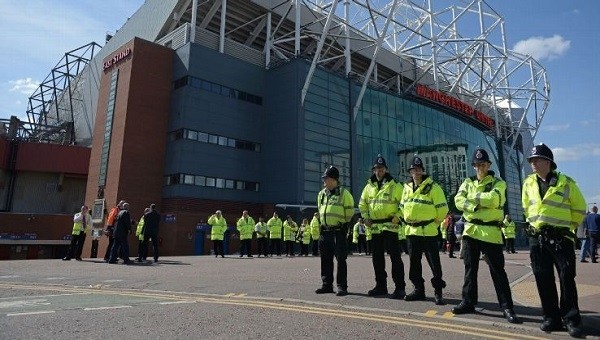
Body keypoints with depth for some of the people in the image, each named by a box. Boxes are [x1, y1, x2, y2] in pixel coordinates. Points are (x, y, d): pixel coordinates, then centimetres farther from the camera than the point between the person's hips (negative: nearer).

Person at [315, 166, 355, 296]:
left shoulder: (344, 193, -6)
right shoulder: (321, 194, 14)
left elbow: (350, 212, -4)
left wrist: (342, 223, 1)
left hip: (338, 232, -7)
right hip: (324, 231, 7)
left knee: (341, 260, -3)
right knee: (326, 260, 11)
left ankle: (342, 287, 4)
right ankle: (327, 285, 22)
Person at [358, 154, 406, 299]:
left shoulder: (395, 186, -4)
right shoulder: (369, 186, 11)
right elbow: (362, 203, 21)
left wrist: (397, 217, -13)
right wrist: (365, 217, 10)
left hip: (390, 226, -6)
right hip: (374, 227, 6)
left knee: (395, 257, -6)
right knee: (377, 258, 11)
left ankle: (400, 287, 1)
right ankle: (380, 286, 22)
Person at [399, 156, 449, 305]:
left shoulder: (433, 187, -7)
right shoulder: (406, 187, 11)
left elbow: (442, 208, -8)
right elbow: (402, 206, 23)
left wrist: (435, 221, -1)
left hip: (428, 231, -6)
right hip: (411, 231, 6)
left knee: (434, 263, -2)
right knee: (414, 262, 12)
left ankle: (438, 292, 8)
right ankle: (418, 289, 23)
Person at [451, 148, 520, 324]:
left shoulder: (498, 183, 0)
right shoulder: (467, 183, 12)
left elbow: (493, 199, -21)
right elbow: (458, 201, -4)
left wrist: (474, 197, -8)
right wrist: (475, 206, -18)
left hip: (491, 232, -4)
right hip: (470, 230, 4)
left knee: (498, 271, -1)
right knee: (470, 269, 11)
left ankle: (507, 307, 7)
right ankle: (468, 302, 21)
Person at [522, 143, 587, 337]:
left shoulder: (565, 182, -5)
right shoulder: (528, 183, 7)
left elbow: (579, 208, 5)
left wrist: (567, 226, 9)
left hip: (561, 237, -4)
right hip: (537, 238, 4)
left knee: (567, 279, -1)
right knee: (543, 280, 6)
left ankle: (571, 320, 11)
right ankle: (551, 318, 16)